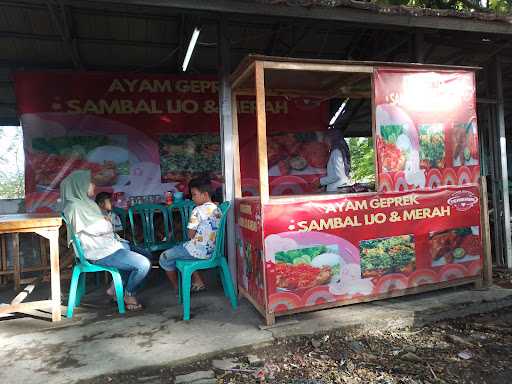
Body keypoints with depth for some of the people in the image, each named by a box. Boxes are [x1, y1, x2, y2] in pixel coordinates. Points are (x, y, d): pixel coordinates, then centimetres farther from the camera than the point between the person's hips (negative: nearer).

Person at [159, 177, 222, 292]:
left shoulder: (198, 210, -19)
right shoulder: (217, 210, 4)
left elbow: (190, 235, -13)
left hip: (199, 251, -8)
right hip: (212, 250, 8)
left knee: (164, 258, 10)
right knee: (178, 249, 30)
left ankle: (178, 289, 20)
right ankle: (198, 282, 23)